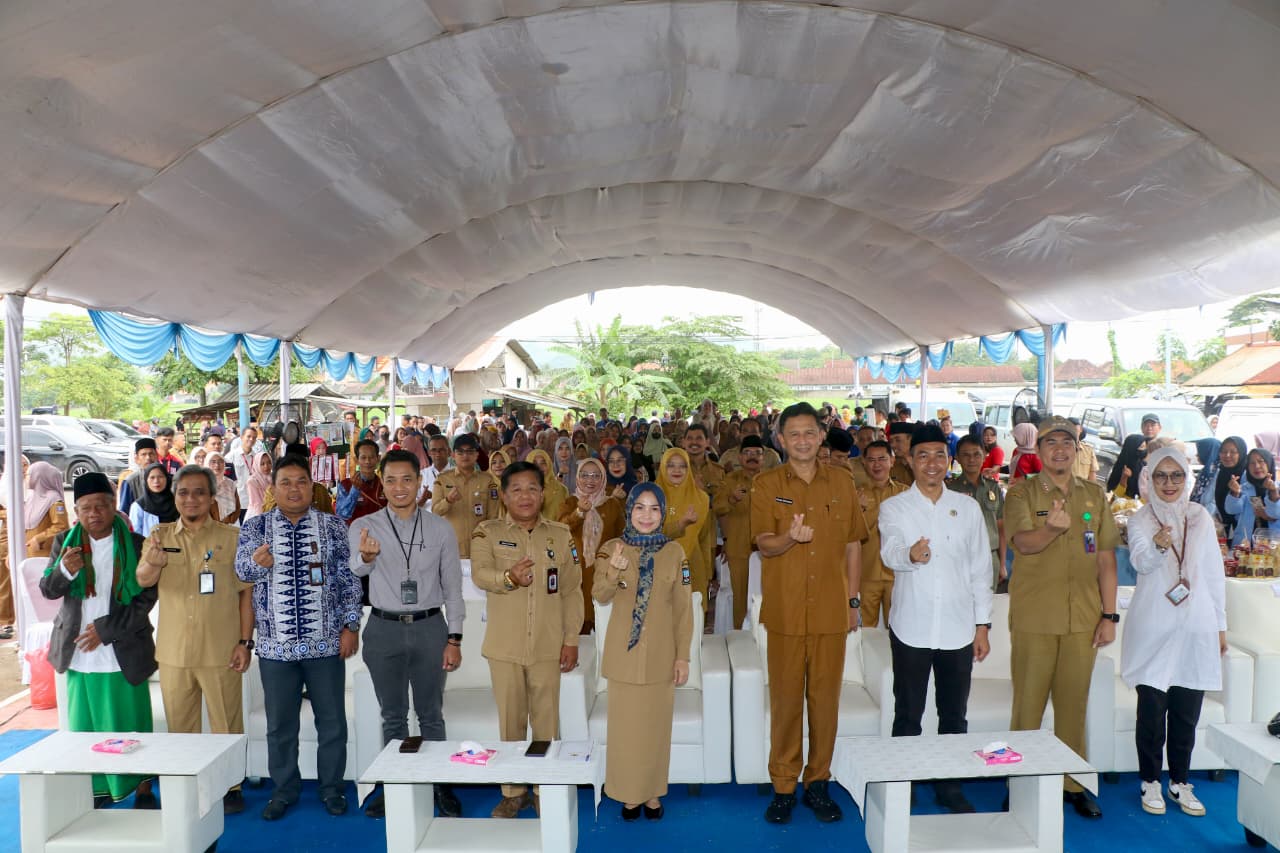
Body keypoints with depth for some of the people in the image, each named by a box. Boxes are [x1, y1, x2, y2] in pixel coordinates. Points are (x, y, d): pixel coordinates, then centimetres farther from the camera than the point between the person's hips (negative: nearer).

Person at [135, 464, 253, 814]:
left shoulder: (231, 537, -2)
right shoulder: (160, 536, 6)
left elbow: (246, 593, -2)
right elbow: (143, 581, -7)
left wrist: (245, 642, -7)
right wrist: (152, 563, -31)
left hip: (221, 651, -3)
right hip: (173, 651, 3)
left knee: (227, 724, 5)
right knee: (179, 725, 15)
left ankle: (230, 786, 20)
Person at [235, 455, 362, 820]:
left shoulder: (333, 526, 0)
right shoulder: (255, 526, 2)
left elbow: (349, 580, 1)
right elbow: (242, 569, -12)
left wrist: (350, 626, -5)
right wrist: (257, 561, -35)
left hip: (326, 642, 0)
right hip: (276, 645, 1)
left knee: (332, 721, 9)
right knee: (280, 724, 13)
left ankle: (332, 789, 26)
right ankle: (284, 790, 31)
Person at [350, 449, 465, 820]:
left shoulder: (440, 528, -2)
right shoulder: (364, 526, -4)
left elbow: (453, 587, 1)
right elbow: (356, 568, -25)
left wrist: (454, 639, -4)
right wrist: (365, 556, -50)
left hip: (429, 626, 0)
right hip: (384, 628, 0)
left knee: (431, 714, 11)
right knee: (392, 716, 14)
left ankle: (439, 785, 24)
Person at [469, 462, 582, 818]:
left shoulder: (561, 534, 3)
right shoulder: (487, 532, -1)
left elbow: (572, 591, 4)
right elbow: (479, 574, -19)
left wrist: (571, 639, 0)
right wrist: (509, 577, -39)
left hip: (548, 645, 1)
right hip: (505, 646, 0)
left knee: (547, 721, 8)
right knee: (510, 721, 11)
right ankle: (513, 792, 26)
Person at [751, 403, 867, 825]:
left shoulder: (842, 484, 6)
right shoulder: (766, 484, 0)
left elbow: (852, 545, 11)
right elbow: (764, 544, -6)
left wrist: (853, 600, 9)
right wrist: (790, 538, -28)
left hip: (831, 608, 2)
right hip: (785, 608, -2)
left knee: (825, 697, 8)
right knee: (785, 698, 5)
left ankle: (818, 782, 24)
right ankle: (783, 786, 19)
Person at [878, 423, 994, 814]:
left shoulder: (967, 507, 6)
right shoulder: (894, 507, -2)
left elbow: (980, 569, 8)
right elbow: (890, 552, -21)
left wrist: (982, 625, 5)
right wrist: (910, 554, -45)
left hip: (958, 628, 3)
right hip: (912, 628, -2)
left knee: (955, 716, 14)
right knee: (907, 716, 8)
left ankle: (950, 788, 30)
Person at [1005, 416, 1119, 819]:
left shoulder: (1095, 495, 9)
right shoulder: (1021, 493, -2)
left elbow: (1105, 558, 9)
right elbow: (1023, 542, -19)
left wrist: (1109, 615, 5)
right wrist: (1052, 528, -40)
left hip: (1083, 618, 3)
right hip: (1034, 617, -3)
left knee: (1074, 703, 11)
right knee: (1028, 703, 4)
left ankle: (1073, 783, 26)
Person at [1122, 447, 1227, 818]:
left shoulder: (1201, 517, 8)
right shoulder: (1141, 520, -1)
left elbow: (1215, 572, 12)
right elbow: (1140, 562, -18)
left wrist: (1220, 625, 12)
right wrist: (1158, 545, -40)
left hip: (1195, 627, 3)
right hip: (1153, 629, -3)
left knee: (1187, 711, 8)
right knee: (1152, 709, 1)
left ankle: (1180, 782, 23)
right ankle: (1150, 781, 17)